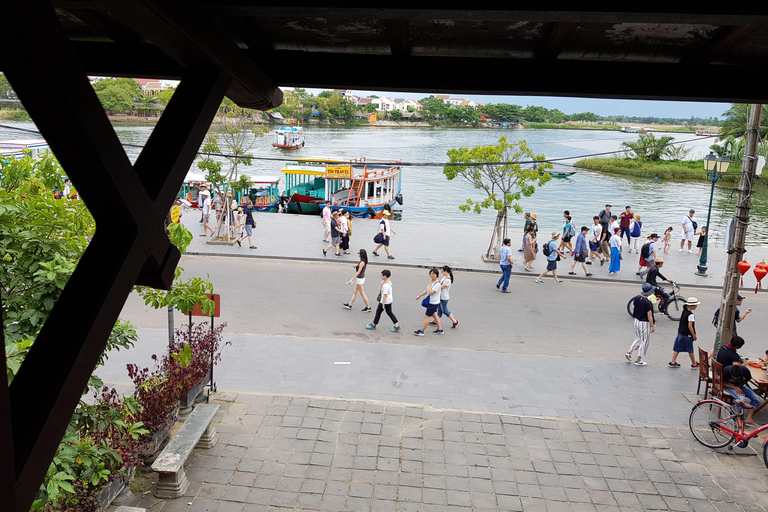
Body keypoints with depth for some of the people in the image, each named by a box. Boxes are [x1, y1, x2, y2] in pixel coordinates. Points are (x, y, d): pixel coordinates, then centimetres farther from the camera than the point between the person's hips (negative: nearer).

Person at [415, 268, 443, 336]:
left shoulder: (437, 284, -23)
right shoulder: (431, 282, 7)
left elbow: (431, 292, -29)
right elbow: (427, 290, 20)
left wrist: (430, 284, -21)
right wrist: (419, 296, 22)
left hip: (433, 303, -10)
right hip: (431, 302, 10)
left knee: (427, 317, -1)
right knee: (434, 315, 19)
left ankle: (421, 331, 10)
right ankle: (440, 330, 31)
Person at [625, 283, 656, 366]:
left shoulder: (636, 298, -5)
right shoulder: (648, 303, -24)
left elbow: (633, 309, 7)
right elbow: (649, 316, -18)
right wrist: (652, 326, -8)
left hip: (636, 321, 7)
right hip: (645, 323, -7)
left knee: (638, 338, 25)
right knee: (644, 341, 8)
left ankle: (629, 352, 13)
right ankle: (638, 361, 15)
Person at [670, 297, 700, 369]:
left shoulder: (684, 311, 5)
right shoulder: (690, 315, -20)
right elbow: (690, 326, -22)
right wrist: (694, 335, -15)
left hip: (680, 333, 8)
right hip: (687, 335, -8)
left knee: (677, 348, 11)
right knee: (690, 350, 7)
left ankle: (673, 362, 15)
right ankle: (694, 364, 21)